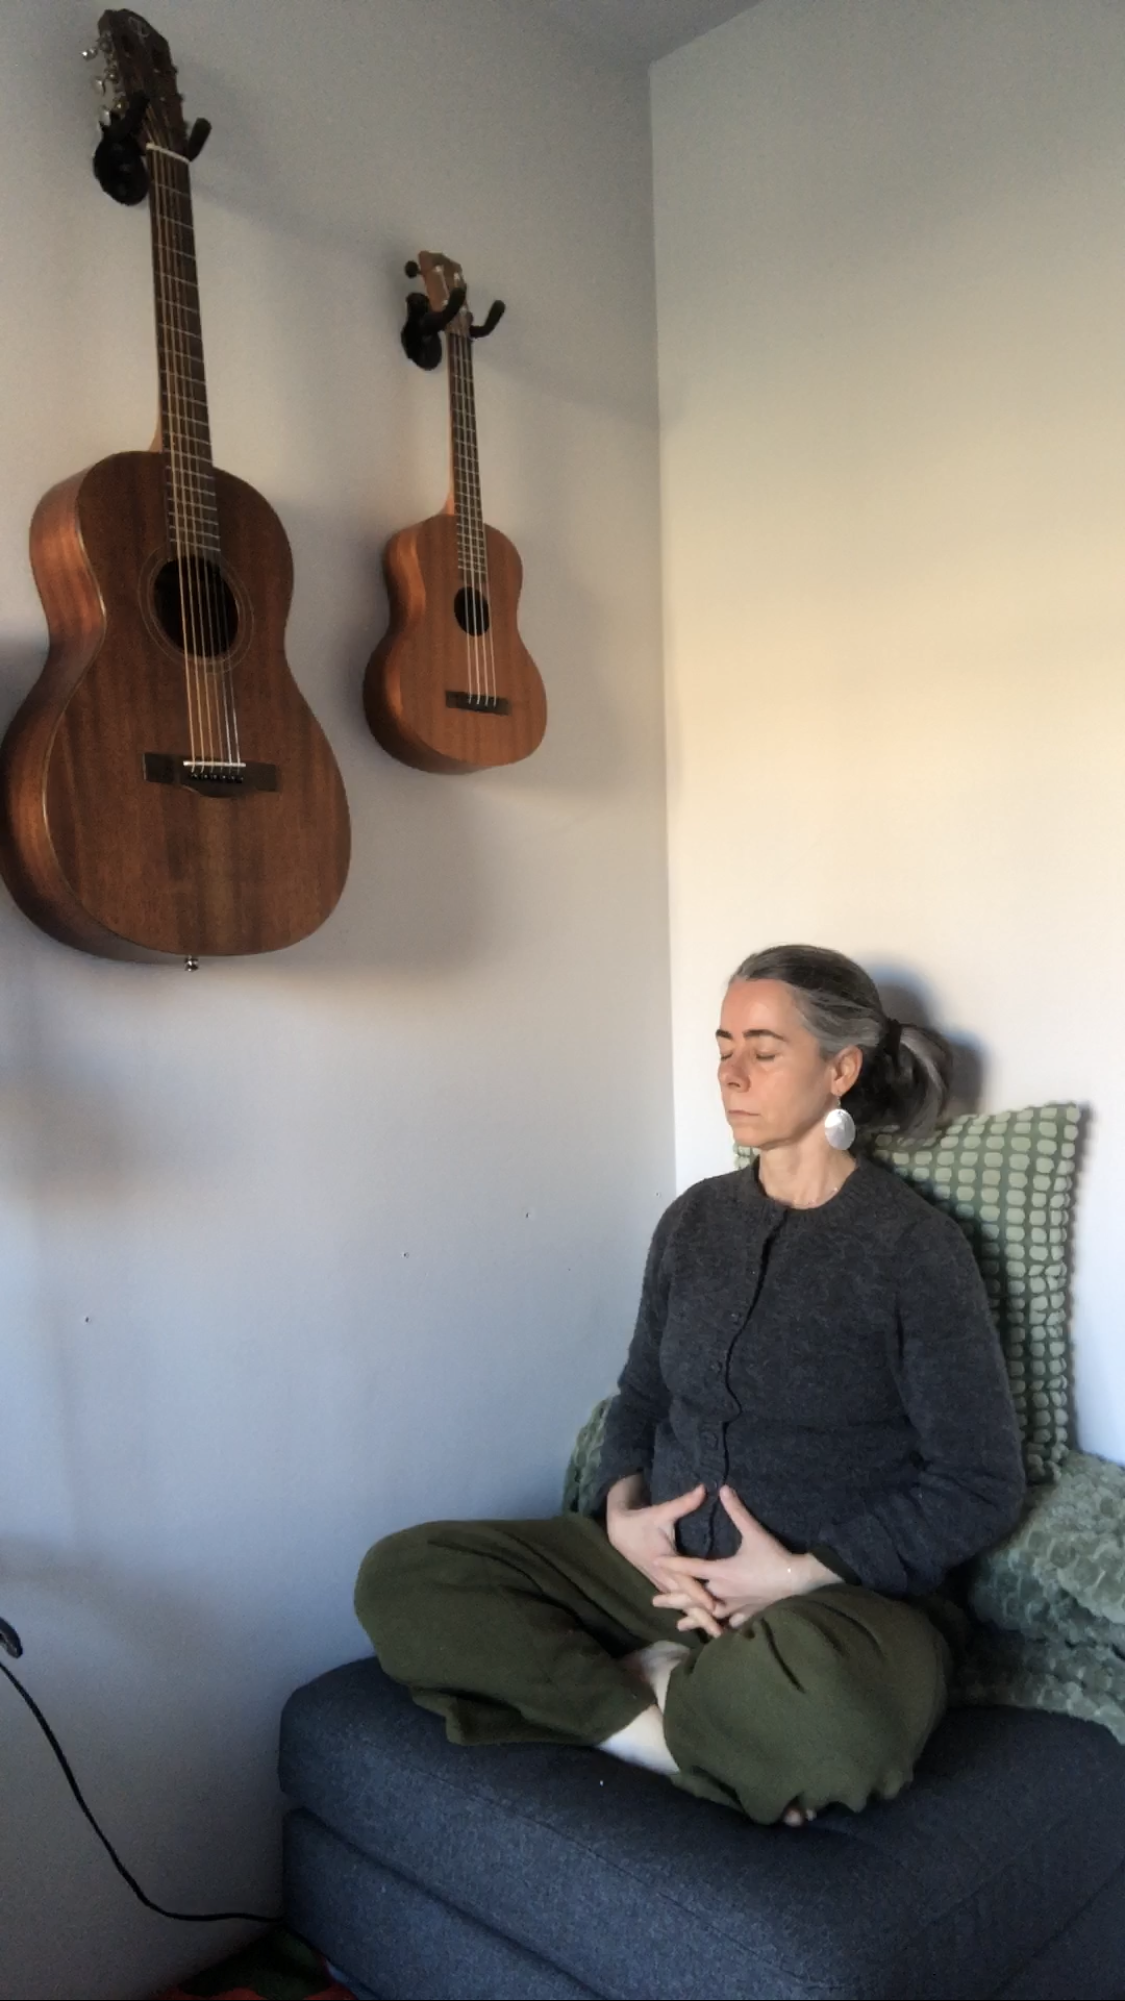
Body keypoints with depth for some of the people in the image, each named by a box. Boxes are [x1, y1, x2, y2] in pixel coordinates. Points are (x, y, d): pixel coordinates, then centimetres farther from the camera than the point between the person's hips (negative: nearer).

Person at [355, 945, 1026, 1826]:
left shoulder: (914, 1246, -9)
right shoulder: (695, 1218, 7)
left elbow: (983, 1486, -8)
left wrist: (803, 1573, -15)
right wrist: (624, 1513, -5)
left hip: (842, 1595, -5)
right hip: (664, 1567, 5)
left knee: (823, 1712, -40)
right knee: (399, 1576, -10)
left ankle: (639, 1689, -10)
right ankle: (673, 1728, -14)